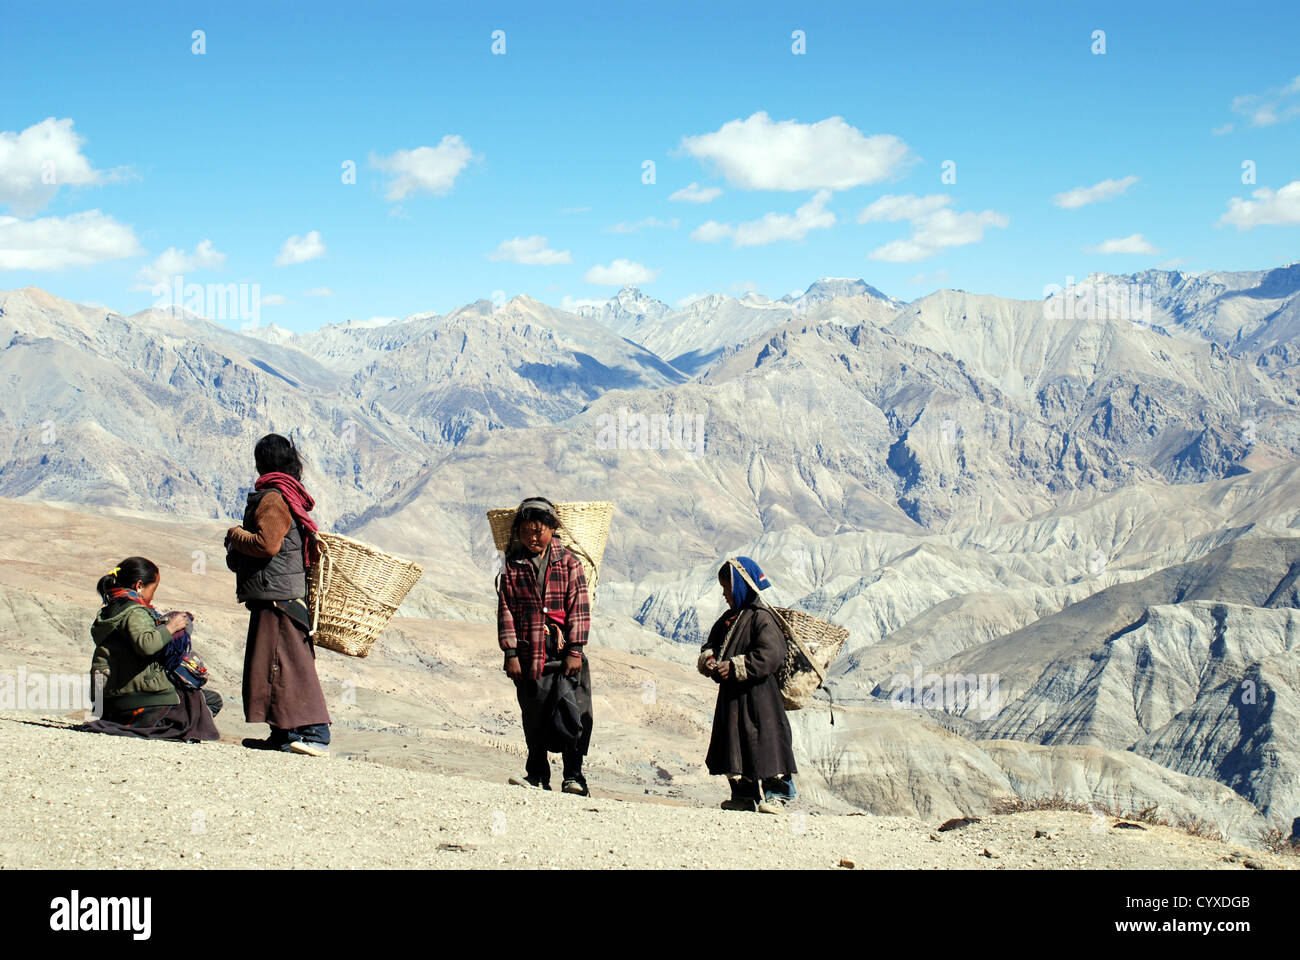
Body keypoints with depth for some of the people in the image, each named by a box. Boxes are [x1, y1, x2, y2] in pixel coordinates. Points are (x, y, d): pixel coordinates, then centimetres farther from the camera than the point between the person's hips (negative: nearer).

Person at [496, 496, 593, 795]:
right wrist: (510, 653, -1)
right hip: (529, 654, 2)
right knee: (535, 718, 9)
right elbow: (505, 610, 5)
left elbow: (579, 608, 1)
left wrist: (575, 649, -6)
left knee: (569, 714, -11)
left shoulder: (568, 561, 4)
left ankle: (573, 776, -4)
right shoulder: (512, 564, 6)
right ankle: (536, 774, 21)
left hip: (564, 654, -2)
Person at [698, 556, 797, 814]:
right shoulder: (729, 619, 15)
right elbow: (711, 645, 23)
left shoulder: (761, 618, -13)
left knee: (765, 742, -7)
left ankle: (776, 793, 1)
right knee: (736, 743, 11)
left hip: (758, 696, -9)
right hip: (732, 696, 9)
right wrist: (709, 659, -1)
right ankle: (744, 795, 19)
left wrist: (735, 667, -23)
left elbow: (771, 655, -23)